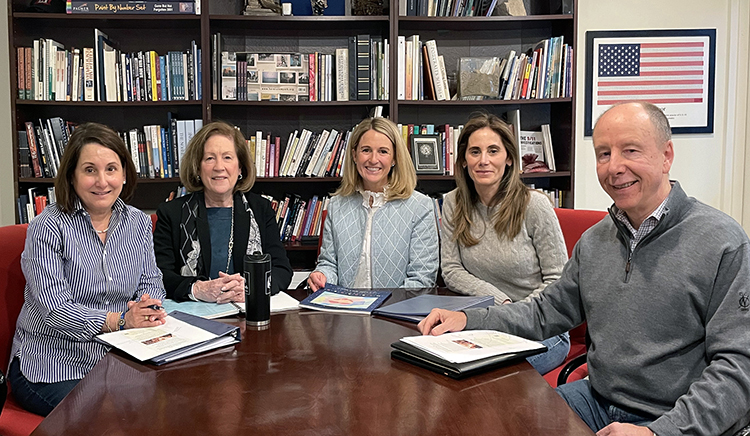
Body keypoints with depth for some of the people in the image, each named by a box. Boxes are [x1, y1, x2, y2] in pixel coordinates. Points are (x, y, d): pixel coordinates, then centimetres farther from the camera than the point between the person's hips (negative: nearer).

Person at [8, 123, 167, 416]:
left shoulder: (138, 223, 7)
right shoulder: (48, 228, -10)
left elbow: (151, 283, 7)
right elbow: (54, 310, -17)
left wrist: (149, 309, -18)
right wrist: (121, 320, -27)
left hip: (118, 357, 5)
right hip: (51, 367, -4)